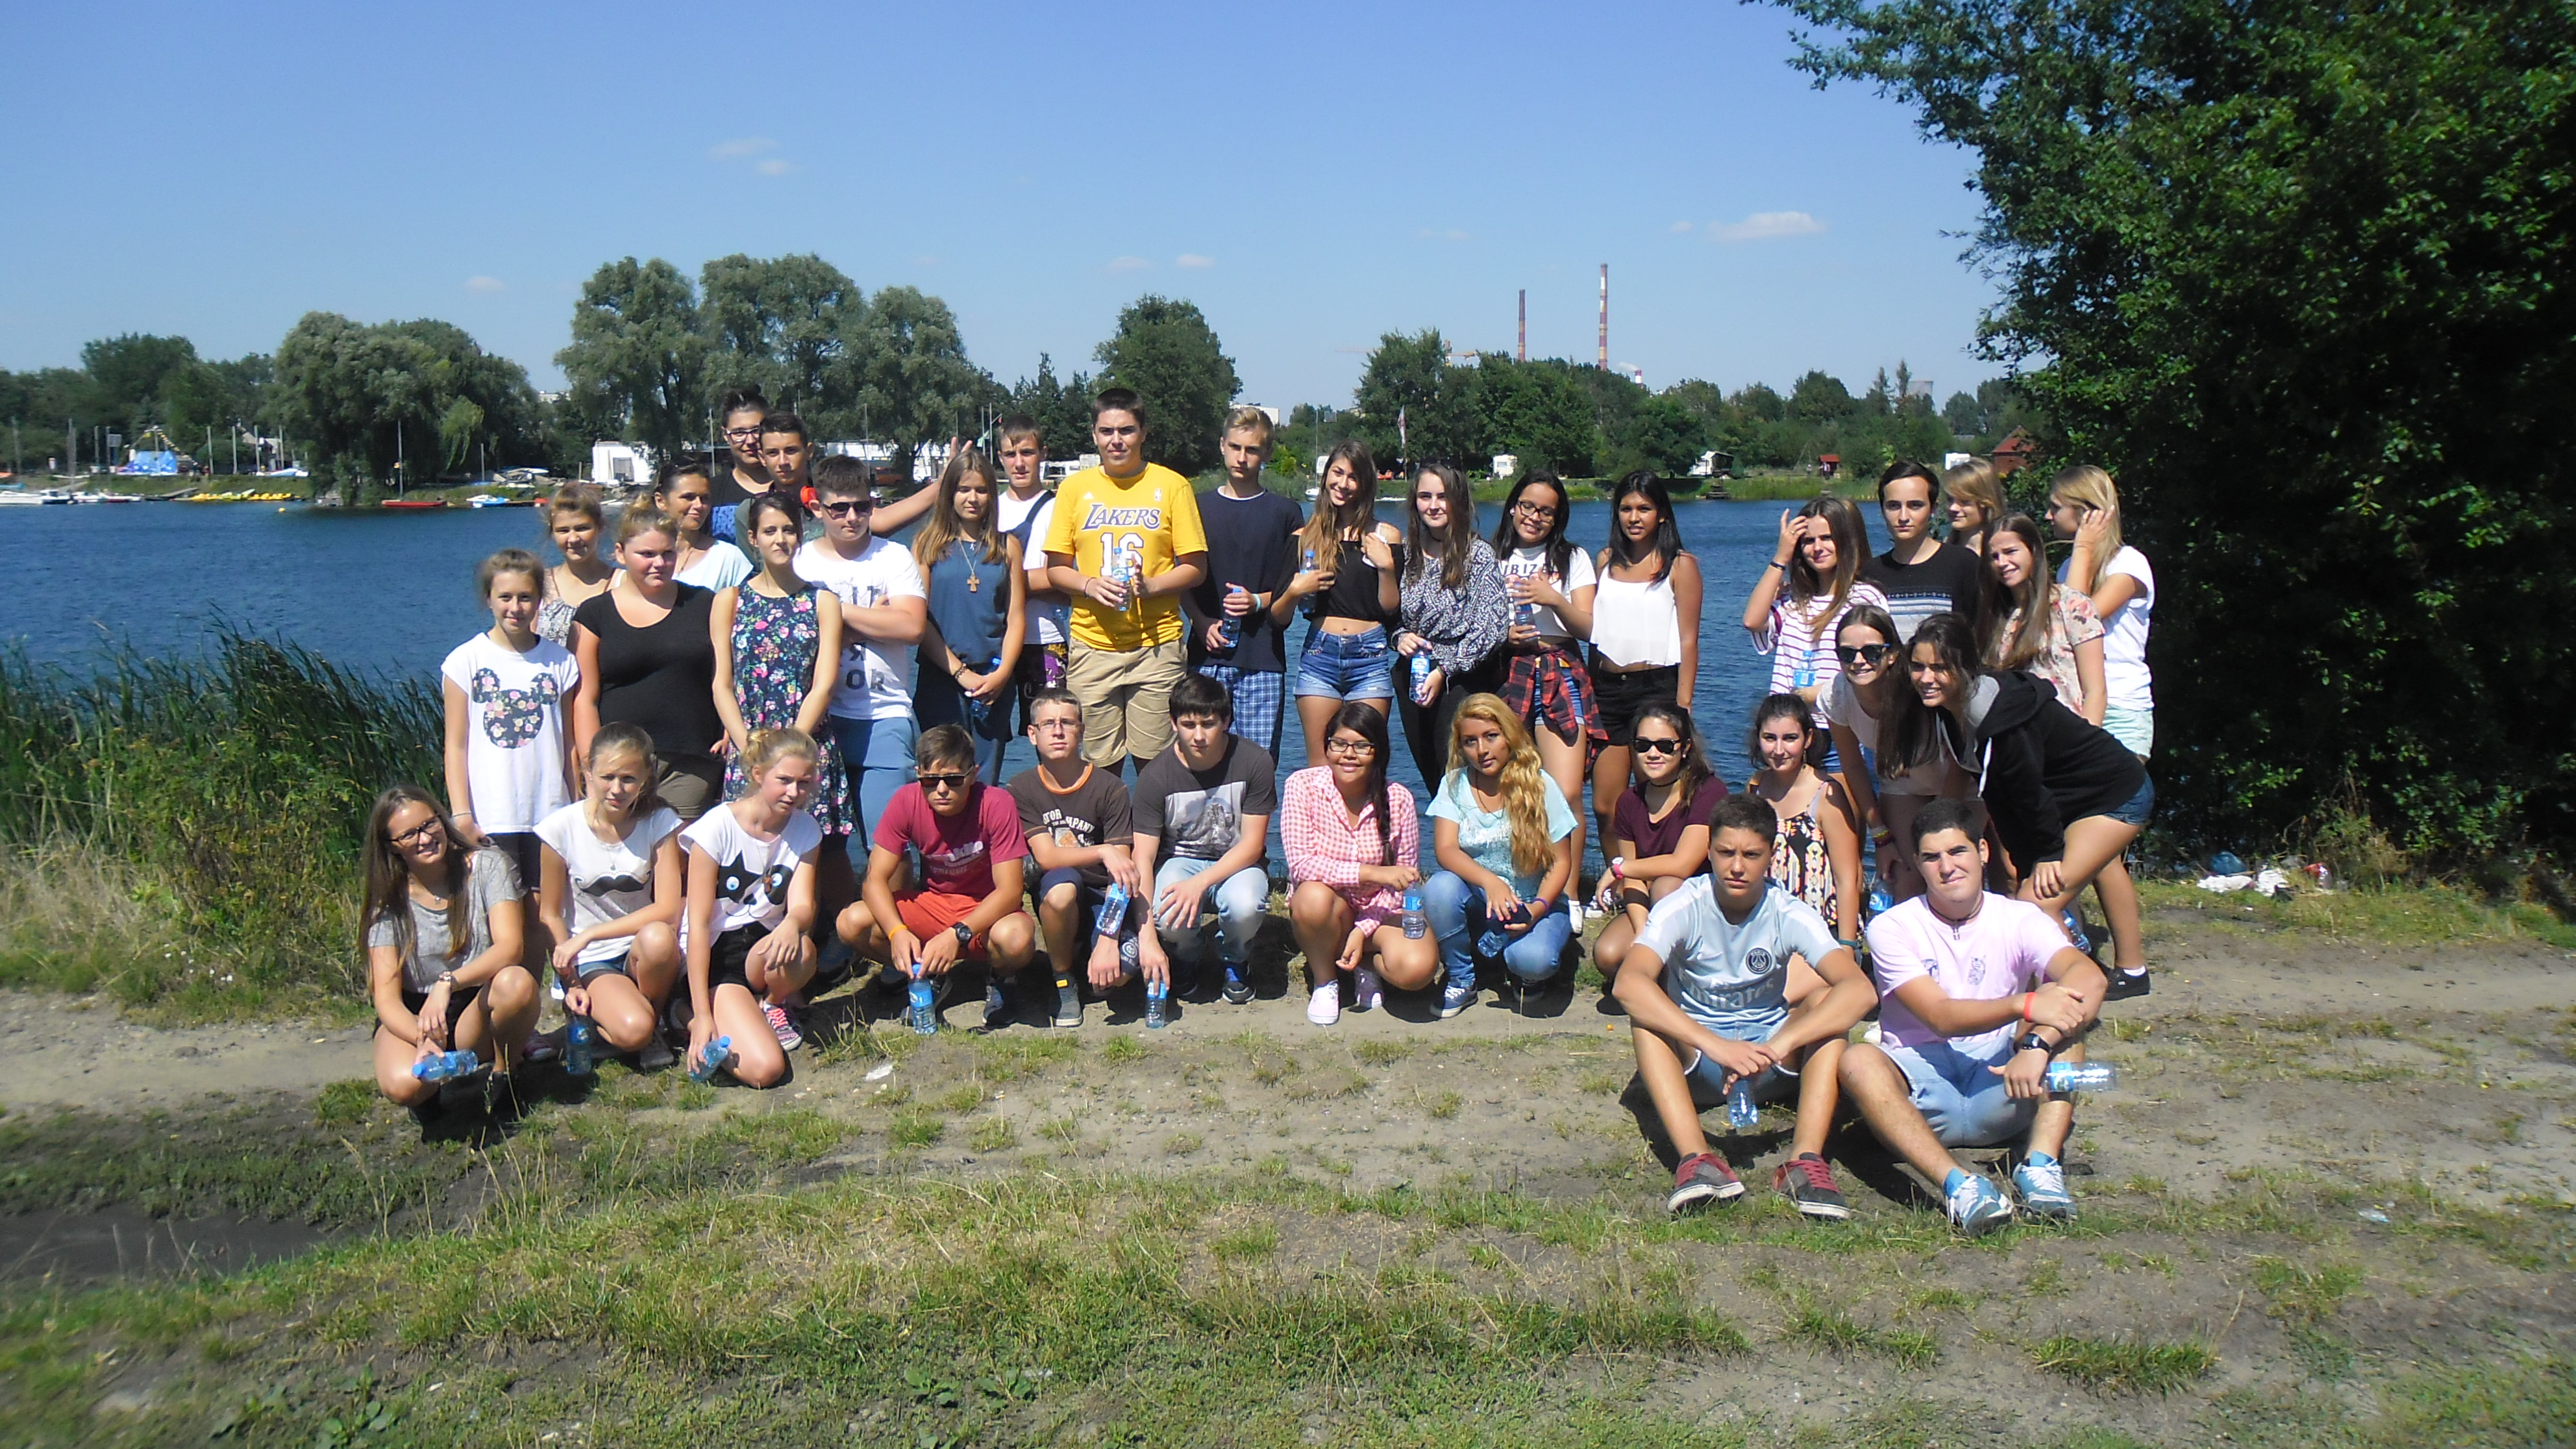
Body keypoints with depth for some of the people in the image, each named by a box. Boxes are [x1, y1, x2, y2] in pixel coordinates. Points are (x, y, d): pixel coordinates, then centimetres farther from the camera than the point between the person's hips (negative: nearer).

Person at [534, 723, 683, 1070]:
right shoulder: (562, 828, -10)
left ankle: (654, 1016, -7)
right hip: (590, 962, -2)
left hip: (642, 953, 2)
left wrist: (589, 935, -21)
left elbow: (667, 910, -16)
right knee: (632, 1031, -31)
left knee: (658, 937, -36)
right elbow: (550, 915, -2)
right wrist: (571, 984, -9)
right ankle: (593, 1015, 4)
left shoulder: (659, 823, -9)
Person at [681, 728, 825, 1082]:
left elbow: (803, 906, -10)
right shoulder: (718, 827, -15)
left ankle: (773, 1005, 1)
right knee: (764, 1069, -26)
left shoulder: (805, 829, 0)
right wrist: (703, 1016, -23)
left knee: (800, 950, -34)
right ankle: (693, 1018, 4)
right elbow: (699, 924, -17)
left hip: (763, 949, 5)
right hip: (715, 957, -5)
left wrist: (793, 923, -38)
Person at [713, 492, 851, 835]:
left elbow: (824, 685, 0)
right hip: (746, 751, 0)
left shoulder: (822, 601, 9)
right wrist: (749, 749, -10)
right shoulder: (730, 601, 10)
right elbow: (722, 685, 4)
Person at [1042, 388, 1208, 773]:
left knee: (1154, 762, 0)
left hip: (1156, 644, -1)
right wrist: (1088, 585, -11)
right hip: (1092, 645, 1)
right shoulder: (1074, 488, 7)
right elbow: (1055, 568, 10)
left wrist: (1151, 586, -14)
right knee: (1099, 763, 3)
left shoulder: (1172, 486, 3)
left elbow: (1196, 567, 4)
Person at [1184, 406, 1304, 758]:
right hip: (1208, 654, 1)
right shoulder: (1201, 509, 13)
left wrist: (1259, 601, -11)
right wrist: (1202, 622, -6)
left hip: (1263, 658, -1)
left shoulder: (1285, 514, 8)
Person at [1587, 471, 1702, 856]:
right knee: (1604, 806, 4)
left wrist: (1682, 707, -11)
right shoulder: (1607, 560, 13)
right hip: (1606, 688, 4)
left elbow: (1688, 641, -4)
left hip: (1655, 687, -4)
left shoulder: (1680, 565, 0)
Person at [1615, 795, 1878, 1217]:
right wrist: (1717, 1046, -45)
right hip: (1695, 1062, -1)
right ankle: (1696, 1158, -45)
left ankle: (1806, 1159, -37)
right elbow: (1629, 984, -35)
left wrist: (1777, 1047, -42)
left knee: (1827, 1001, -25)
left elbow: (1860, 991, -29)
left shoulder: (1789, 915, -14)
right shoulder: (1682, 908, -16)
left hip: (1773, 1067, 1)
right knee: (1645, 1012, -30)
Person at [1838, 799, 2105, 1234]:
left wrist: (2037, 1045, -37)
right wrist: (2025, 1005, -34)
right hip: (1921, 1089, -1)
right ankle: (1956, 1182, -48)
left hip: (1999, 1088, 2)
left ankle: (2041, 1163, -36)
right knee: (1858, 1060, -32)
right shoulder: (1892, 928, -3)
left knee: (2065, 1018, -22)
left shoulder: (2020, 919, 1)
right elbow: (1942, 1017, -17)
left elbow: (2089, 977, -19)